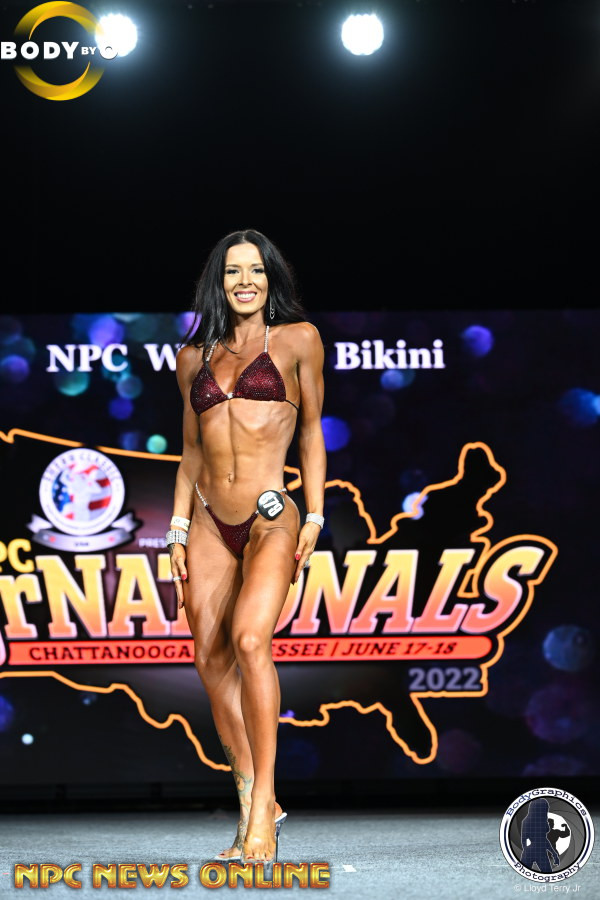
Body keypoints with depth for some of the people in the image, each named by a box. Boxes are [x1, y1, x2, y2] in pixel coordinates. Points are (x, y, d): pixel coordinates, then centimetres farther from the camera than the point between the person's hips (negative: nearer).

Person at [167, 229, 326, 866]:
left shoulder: (297, 339, 5)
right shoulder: (194, 356, 14)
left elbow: (311, 432, 7)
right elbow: (191, 450, 17)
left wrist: (315, 517, 0)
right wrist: (178, 532, 10)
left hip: (272, 520, -4)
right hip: (209, 522, 4)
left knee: (250, 640, -24)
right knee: (211, 659, 0)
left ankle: (263, 806, -18)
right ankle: (252, 805, 11)